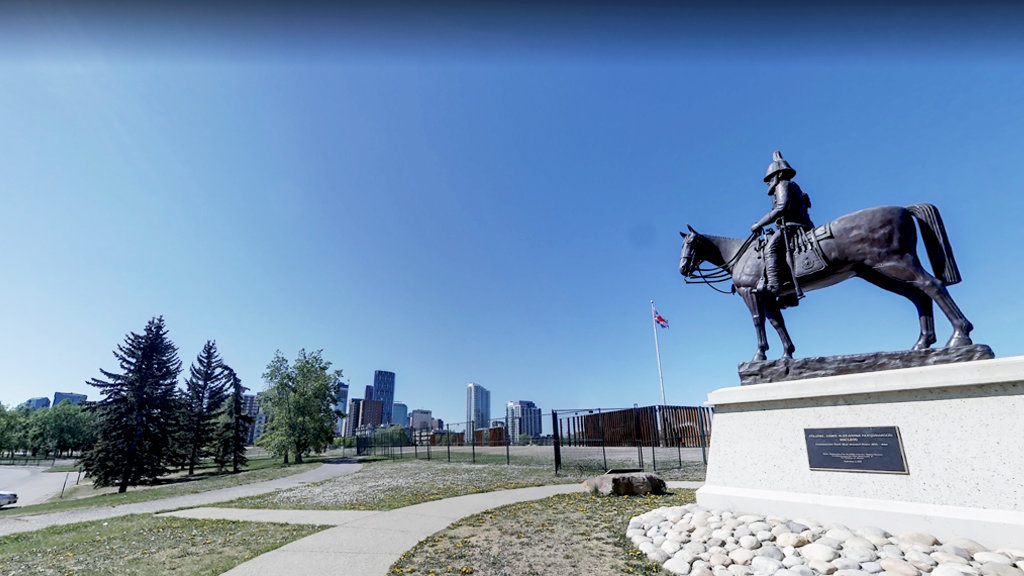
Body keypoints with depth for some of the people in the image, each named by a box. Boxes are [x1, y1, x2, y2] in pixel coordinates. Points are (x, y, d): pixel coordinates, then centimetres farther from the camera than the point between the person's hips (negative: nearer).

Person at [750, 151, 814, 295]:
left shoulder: (783, 184, 1)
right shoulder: (793, 187, 33)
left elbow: (782, 207, -17)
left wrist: (759, 224, -16)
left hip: (791, 227, -11)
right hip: (801, 229, 11)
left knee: (770, 249, -27)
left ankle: (773, 285, -47)